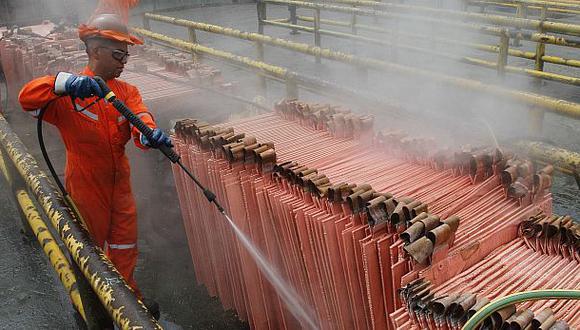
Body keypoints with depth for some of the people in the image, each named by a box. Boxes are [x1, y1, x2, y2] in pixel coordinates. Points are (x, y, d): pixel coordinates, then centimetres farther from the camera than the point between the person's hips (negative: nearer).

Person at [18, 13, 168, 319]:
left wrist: (150, 134, -41)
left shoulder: (127, 92, 0)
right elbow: (27, 97, -30)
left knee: (124, 247, 18)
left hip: (120, 186, 4)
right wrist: (65, 83, -48)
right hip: (85, 188, -4)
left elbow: (141, 120, -16)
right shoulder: (68, 95, -15)